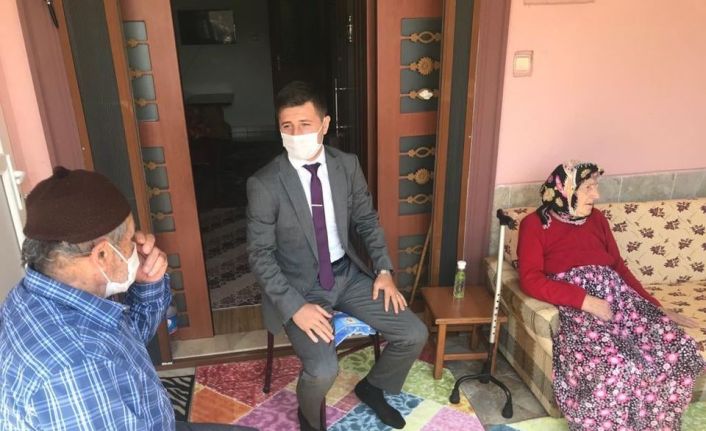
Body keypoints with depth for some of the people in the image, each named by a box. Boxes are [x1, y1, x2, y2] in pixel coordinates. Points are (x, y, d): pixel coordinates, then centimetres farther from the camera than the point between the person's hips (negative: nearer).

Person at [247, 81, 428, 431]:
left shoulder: (347, 165, -3)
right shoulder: (264, 185, -16)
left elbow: (367, 220, 9)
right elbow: (260, 255, -13)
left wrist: (384, 270, -1)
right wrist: (295, 306, -21)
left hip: (348, 274, 5)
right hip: (299, 286, -4)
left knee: (414, 335, -3)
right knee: (323, 371, -23)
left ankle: (372, 387, 28)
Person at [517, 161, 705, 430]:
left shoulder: (596, 218, 20)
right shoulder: (535, 224, 1)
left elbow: (619, 267, 21)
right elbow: (531, 280, -10)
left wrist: (658, 308, 12)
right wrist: (585, 300, -18)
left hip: (616, 295, 6)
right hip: (575, 306, -6)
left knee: (679, 350, -17)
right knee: (613, 367, -32)